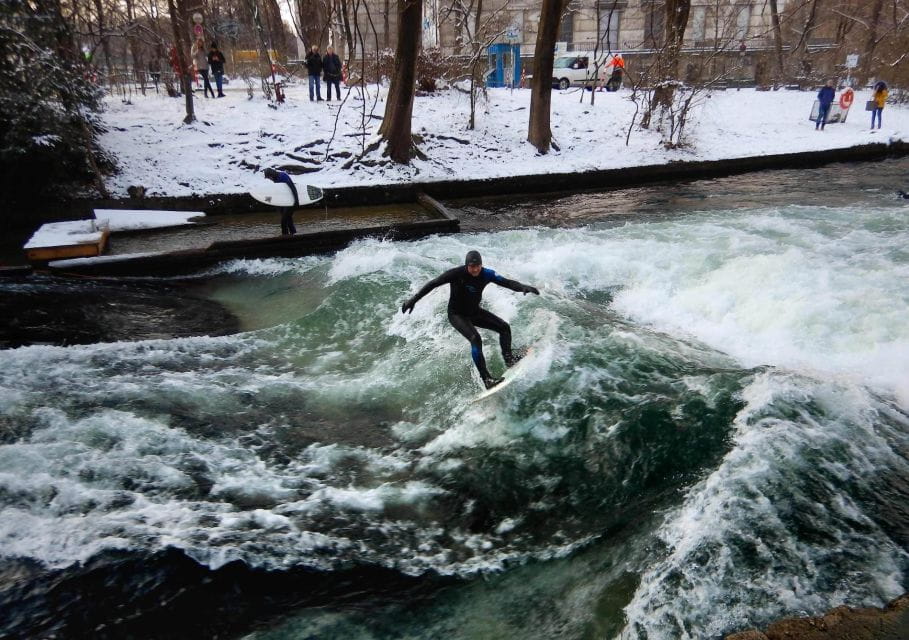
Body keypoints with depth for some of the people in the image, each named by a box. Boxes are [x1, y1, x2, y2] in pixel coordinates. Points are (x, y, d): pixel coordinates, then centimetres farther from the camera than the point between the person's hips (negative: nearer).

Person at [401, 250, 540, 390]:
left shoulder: (486, 274, -15)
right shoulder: (457, 273, -25)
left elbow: (507, 282, -21)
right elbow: (432, 284, -19)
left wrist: (523, 287, -41)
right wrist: (413, 300, -22)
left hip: (475, 312, 5)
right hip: (457, 314, -5)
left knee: (504, 327, -2)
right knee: (475, 339, -26)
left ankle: (508, 358, 17)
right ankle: (486, 379, -24)